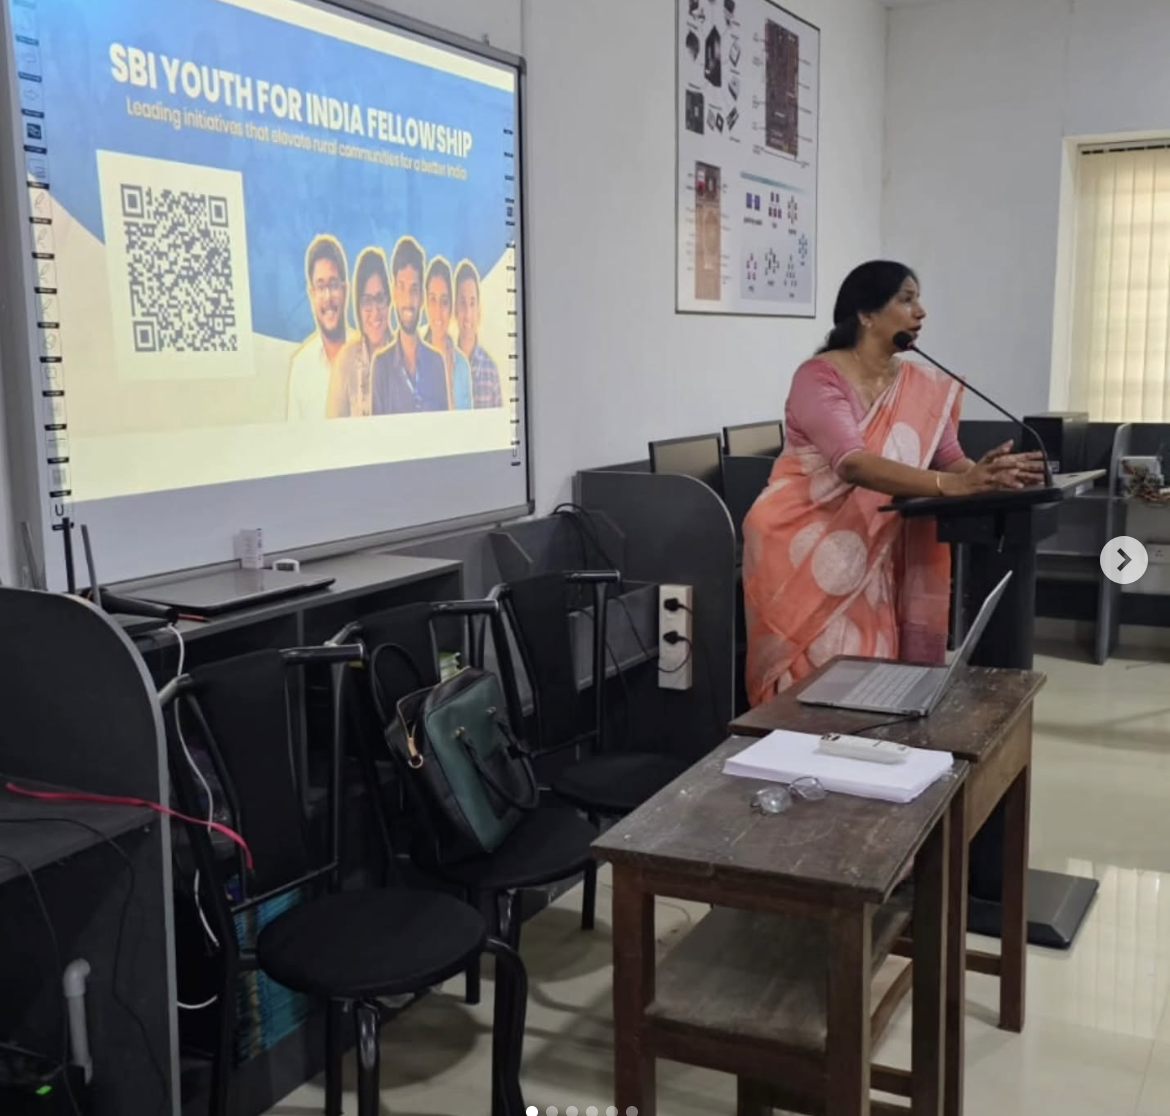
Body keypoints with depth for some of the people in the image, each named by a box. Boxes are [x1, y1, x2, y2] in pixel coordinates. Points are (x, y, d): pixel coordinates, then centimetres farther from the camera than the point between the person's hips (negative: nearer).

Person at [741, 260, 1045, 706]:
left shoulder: (925, 386, 4)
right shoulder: (818, 378, -16)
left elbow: (950, 459, -2)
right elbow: (853, 464, -30)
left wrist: (989, 475, -25)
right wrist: (952, 485, -40)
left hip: (868, 556, 5)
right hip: (802, 550, -5)